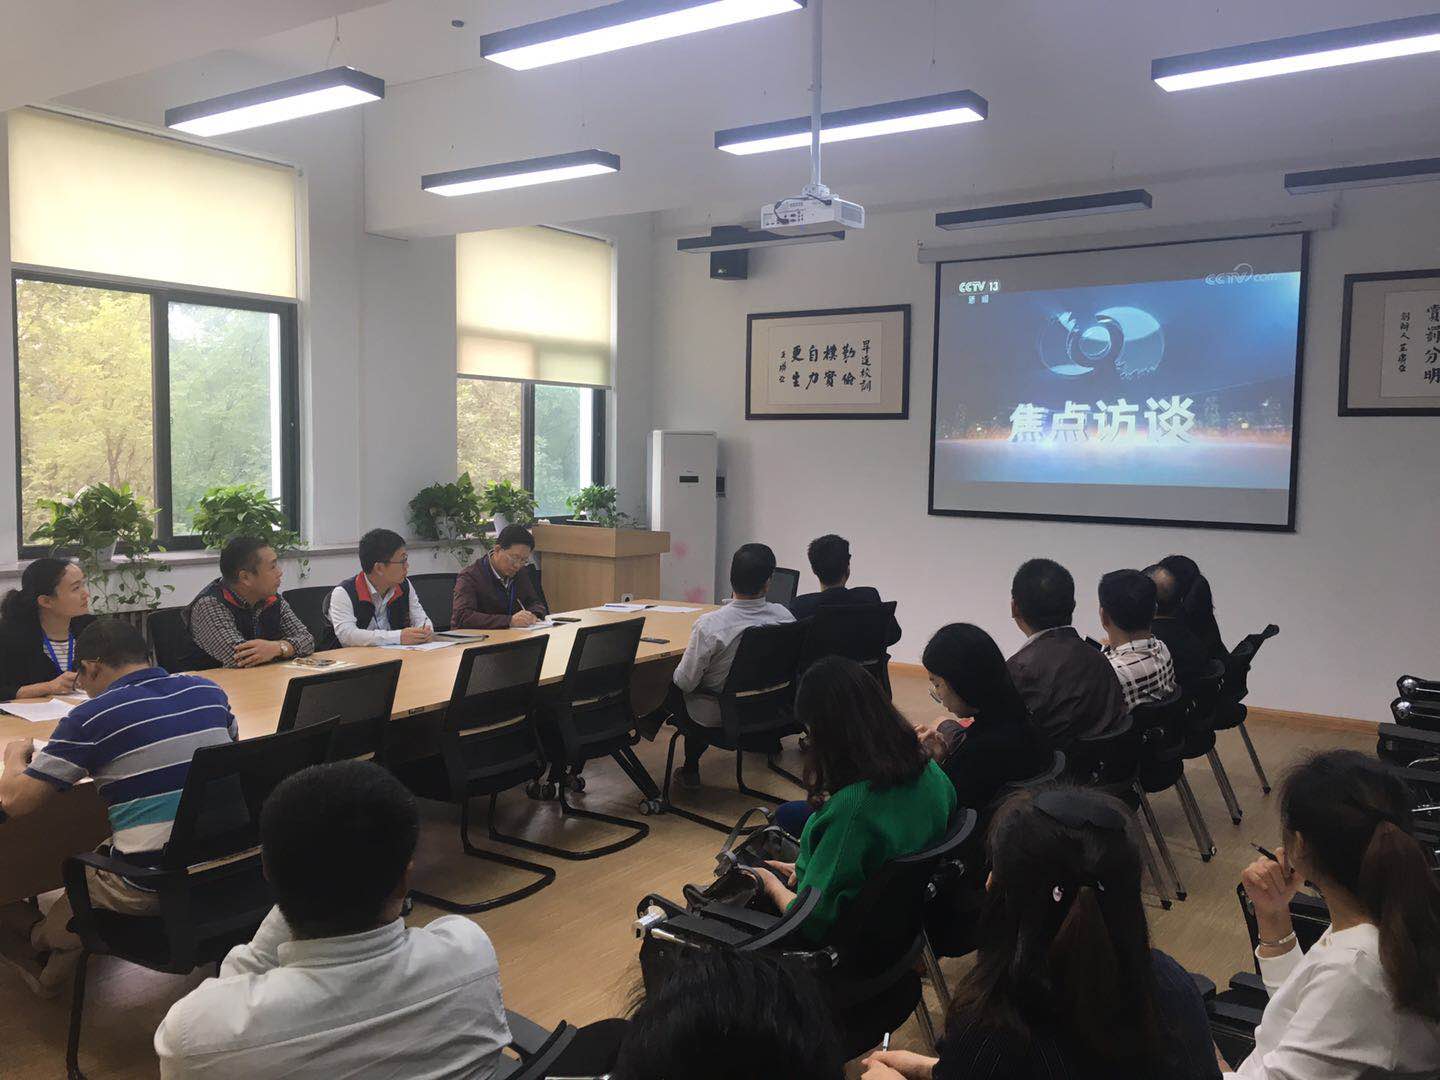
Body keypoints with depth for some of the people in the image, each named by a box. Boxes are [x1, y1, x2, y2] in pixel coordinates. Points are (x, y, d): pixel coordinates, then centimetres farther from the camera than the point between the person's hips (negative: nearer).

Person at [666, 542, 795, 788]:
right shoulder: (784, 616, -16)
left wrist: (689, 651, 3)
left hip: (717, 715, -5)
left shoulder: (708, 625, -29)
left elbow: (686, 682, -19)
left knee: (669, 685, 21)